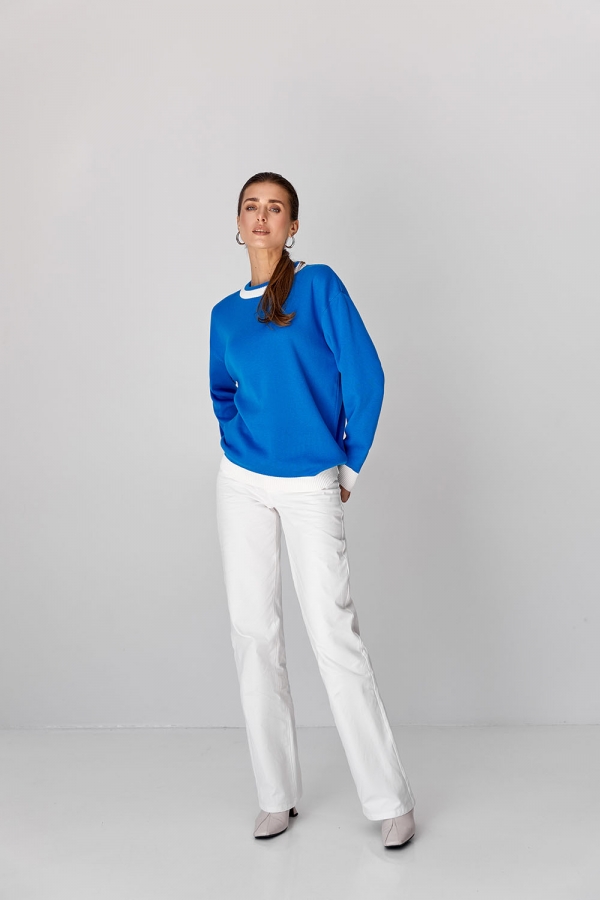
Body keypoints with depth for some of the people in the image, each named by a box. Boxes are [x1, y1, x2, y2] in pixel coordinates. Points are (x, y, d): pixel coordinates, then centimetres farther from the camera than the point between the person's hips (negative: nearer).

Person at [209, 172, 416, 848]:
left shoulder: (319, 285, -2)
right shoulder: (226, 314, 10)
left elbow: (365, 375, -5)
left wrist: (351, 463, -2)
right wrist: (240, 443, 12)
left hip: (311, 487, -4)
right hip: (242, 484, 4)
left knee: (333, 634, -7)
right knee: (253, 633, 5)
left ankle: (389, 799, 6)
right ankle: (277, 796, 17)